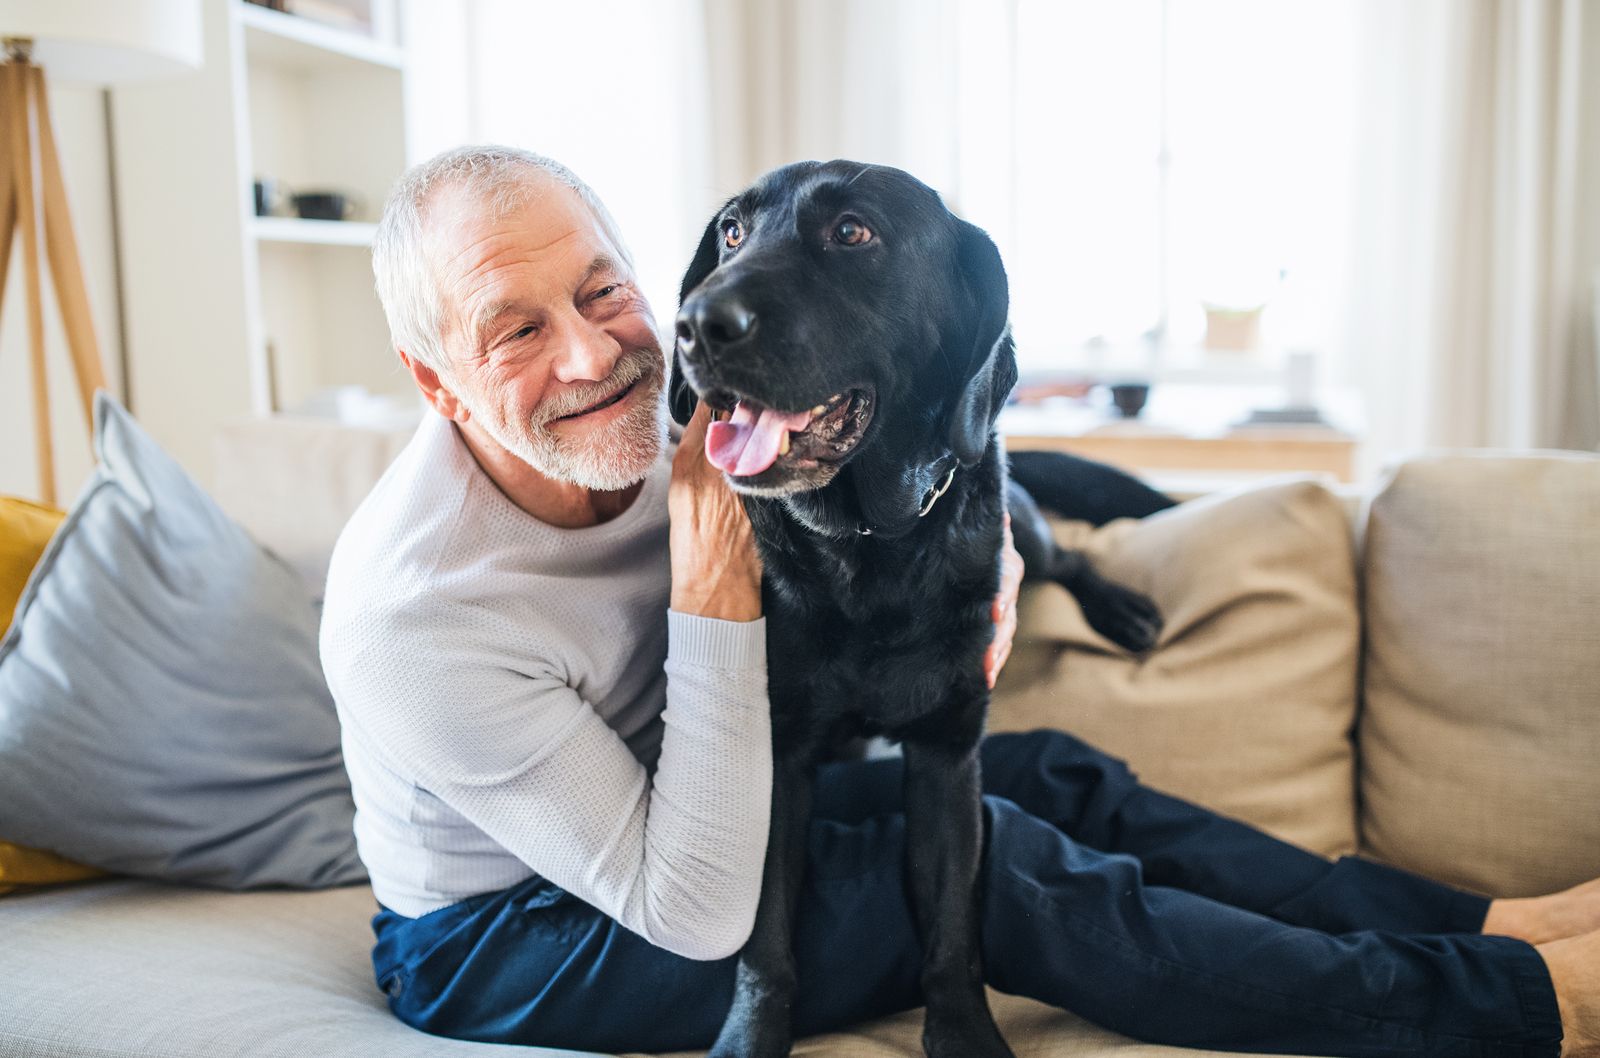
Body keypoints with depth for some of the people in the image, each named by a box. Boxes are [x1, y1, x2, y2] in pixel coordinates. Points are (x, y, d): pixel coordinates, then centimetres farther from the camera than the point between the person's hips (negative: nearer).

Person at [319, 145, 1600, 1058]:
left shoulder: (659, 410, -15)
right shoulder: (417, 609, -33)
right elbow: (699, 918, -31)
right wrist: (716, 596, -35)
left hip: (650, 817, 7)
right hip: (494, 943, -7)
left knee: (1048, 775, -4)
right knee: (983, 859, -21)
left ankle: (1483, 922, 6)